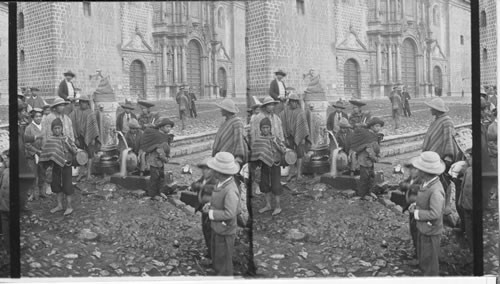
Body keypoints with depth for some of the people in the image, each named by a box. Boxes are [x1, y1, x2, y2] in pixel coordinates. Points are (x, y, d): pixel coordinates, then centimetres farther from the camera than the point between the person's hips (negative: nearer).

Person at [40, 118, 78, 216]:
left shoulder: (66, 139, -7)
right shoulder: (50, 140, 0)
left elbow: (75, 152, -8)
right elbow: (44, 152, 7)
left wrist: (68, 145, -22)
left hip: (66, 165, -4)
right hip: (56, 165, 4)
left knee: (67, 186, 0)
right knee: (57, 185, 11)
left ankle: (69, 206, 10)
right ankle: (59, 205, 24)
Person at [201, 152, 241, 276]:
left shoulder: (230, 190, -32)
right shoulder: (222, 182, -4)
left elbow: (229, 213, -31)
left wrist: (210, 213, -20)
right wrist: (209, 205, -3)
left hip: (225, 232, -9)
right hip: (217, 228, 9)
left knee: (224, 263, 11)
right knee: (216, 261, 25)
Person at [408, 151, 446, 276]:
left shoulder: (436, 190, -30)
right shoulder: (426, 183, -2)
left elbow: (435, 213, -33)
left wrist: (416, 213, -22)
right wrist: (415, 205, -1)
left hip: (430, 232, -9)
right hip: (422, 228, 9)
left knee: (430, 262, 10)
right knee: (422, 258, 24)